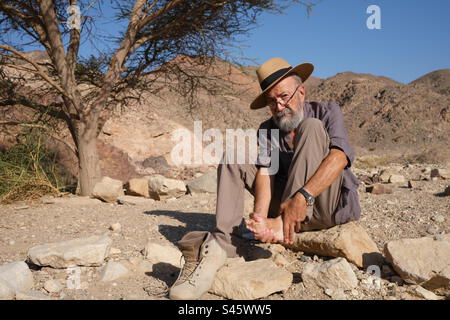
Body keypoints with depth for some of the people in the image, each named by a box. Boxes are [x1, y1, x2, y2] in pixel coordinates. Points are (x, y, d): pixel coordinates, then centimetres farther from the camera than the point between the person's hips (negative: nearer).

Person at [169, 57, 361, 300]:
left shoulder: (327, 112, -2)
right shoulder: (267, 130, 6)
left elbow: (339, 157, -21)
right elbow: (265, 172, -11)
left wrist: (302, 197, -37)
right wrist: (260, 217, -31)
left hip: (332, 204, -3)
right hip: (291, 205, 4)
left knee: (311, 127, -21)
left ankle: (282, 225, -30)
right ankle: (221, 244, -26)